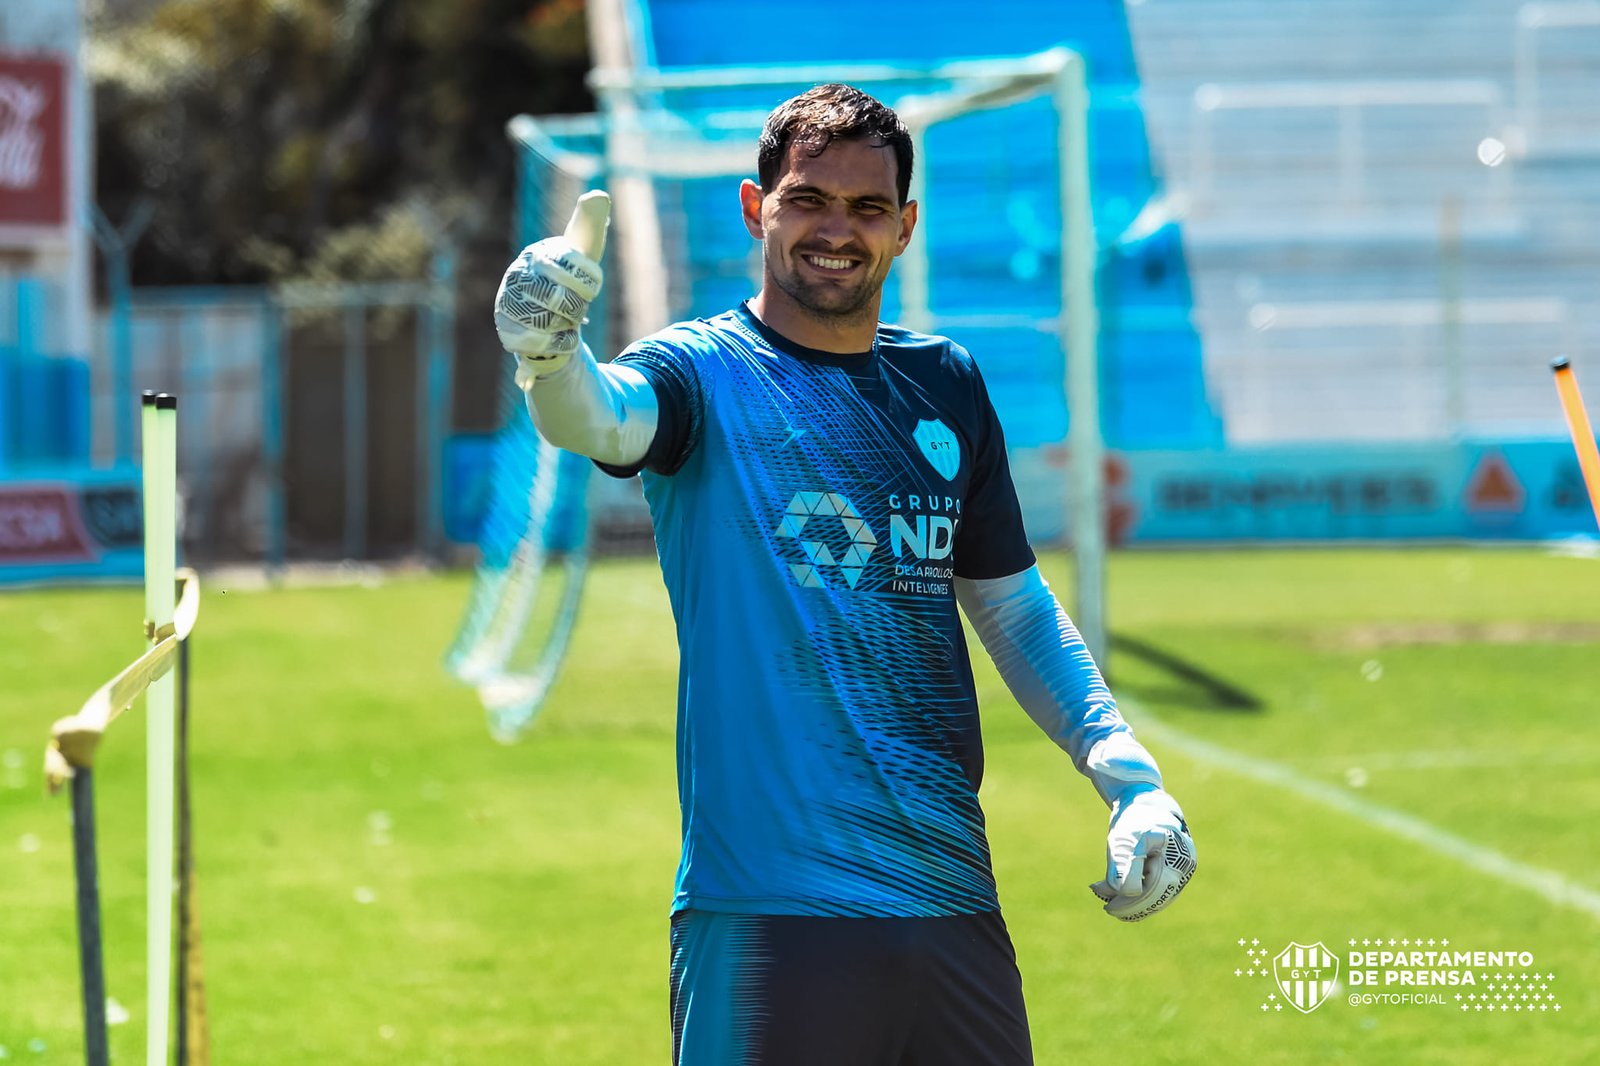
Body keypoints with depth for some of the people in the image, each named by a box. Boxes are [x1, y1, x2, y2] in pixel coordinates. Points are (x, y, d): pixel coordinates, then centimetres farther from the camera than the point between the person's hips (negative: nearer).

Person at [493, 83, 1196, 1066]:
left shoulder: (948, 385, 13)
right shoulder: (705, 370, -3)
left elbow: (1012, 603, 22)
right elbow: (600, 418, -26)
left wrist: (1129, 777, 10)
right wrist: (551, 358, -49)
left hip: (955, 906, 5)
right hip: (769, 908, -5)